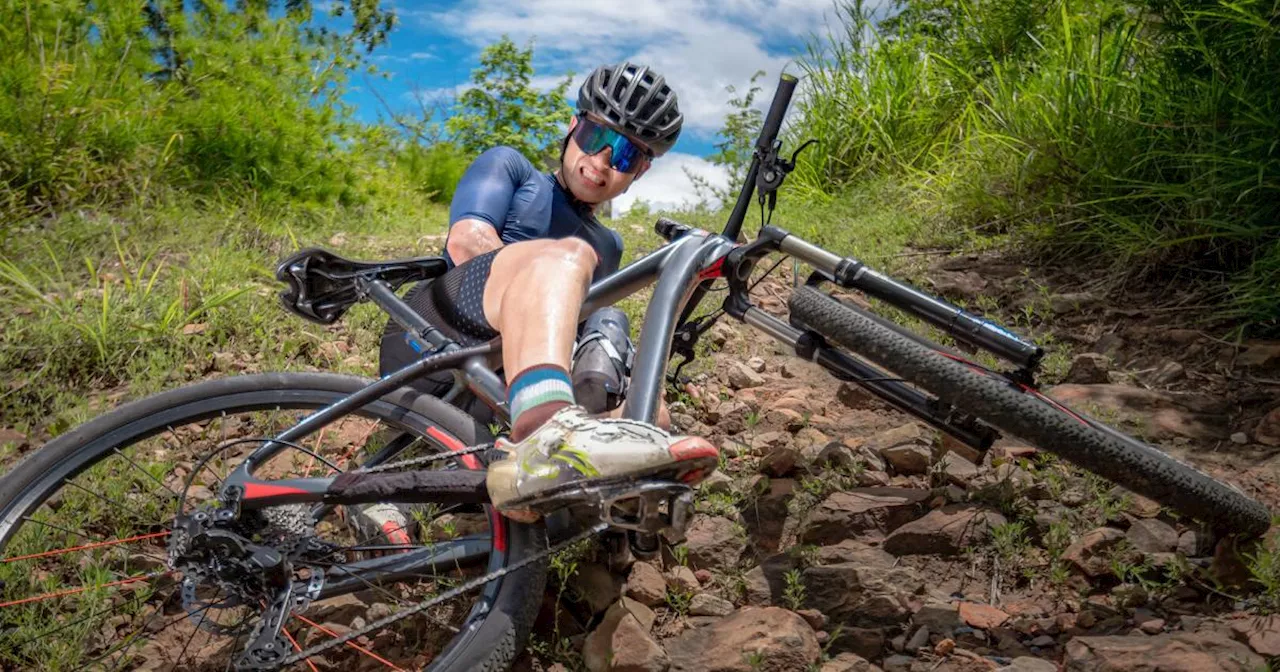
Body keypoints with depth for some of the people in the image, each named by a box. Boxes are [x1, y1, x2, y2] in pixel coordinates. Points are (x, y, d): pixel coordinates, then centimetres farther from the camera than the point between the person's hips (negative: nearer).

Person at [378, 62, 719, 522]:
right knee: (562, 256, -32)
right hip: (433, 332, -5)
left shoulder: (607, 246, 34)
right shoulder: (509, 167, 20)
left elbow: (590, 324, 21)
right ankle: (546, 432, -64)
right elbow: (466, 242, 0)